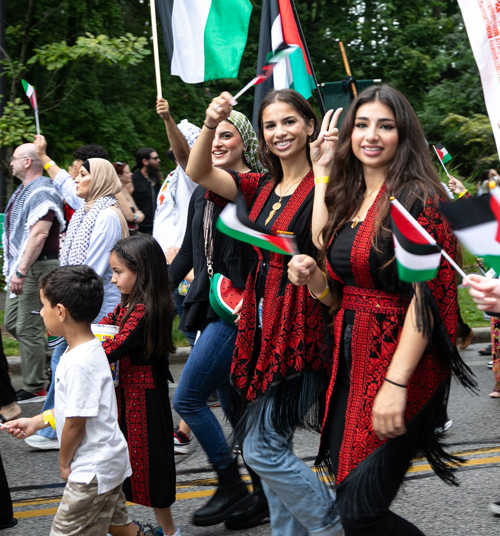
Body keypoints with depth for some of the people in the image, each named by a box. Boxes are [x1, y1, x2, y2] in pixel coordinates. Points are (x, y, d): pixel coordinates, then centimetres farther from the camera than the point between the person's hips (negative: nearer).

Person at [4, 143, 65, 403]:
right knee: (12, 323, 15)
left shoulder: (41, 193, -17)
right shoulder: (23, 191, 17)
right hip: (21, 269, 11)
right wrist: (13, 269, 20)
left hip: (36, 269, -11)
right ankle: (52, 354, 23)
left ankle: (34, 388, 2)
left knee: (28, 328, -6)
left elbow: (38, 235, -25)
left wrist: (21, 271, -26)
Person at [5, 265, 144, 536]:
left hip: (92, 472, -10)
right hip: (107, 461, 10)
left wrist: (64, 463, -8)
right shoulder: (88, 349, 3)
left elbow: (76, 422, -23)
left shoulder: (79, 363, -27)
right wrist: (35, 422, 13)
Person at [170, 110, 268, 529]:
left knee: (187, 398, -8)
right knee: (234, 404, 11)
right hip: (208, 307, 8)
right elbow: (188, 252, 23)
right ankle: (263, 496, 21)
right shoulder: (203, 193, 15)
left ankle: (232, 489, 5)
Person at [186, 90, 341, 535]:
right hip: (261, 324, 7)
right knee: (269, 445, 14)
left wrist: (323, 167, -28)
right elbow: (198, 173, 0)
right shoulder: (262, 187, 12)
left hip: (299, 330, -7)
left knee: (263, 448, -5)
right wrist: (210, 125, -17)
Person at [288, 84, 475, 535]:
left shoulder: (418, 199, -11)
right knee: (348, 497, 11)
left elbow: (427, 297, -19)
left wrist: (396, 383, -24)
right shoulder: (346, 200, 11)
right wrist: (311, 277, -1)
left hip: (401, 366, -7)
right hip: (351, 362, 7)